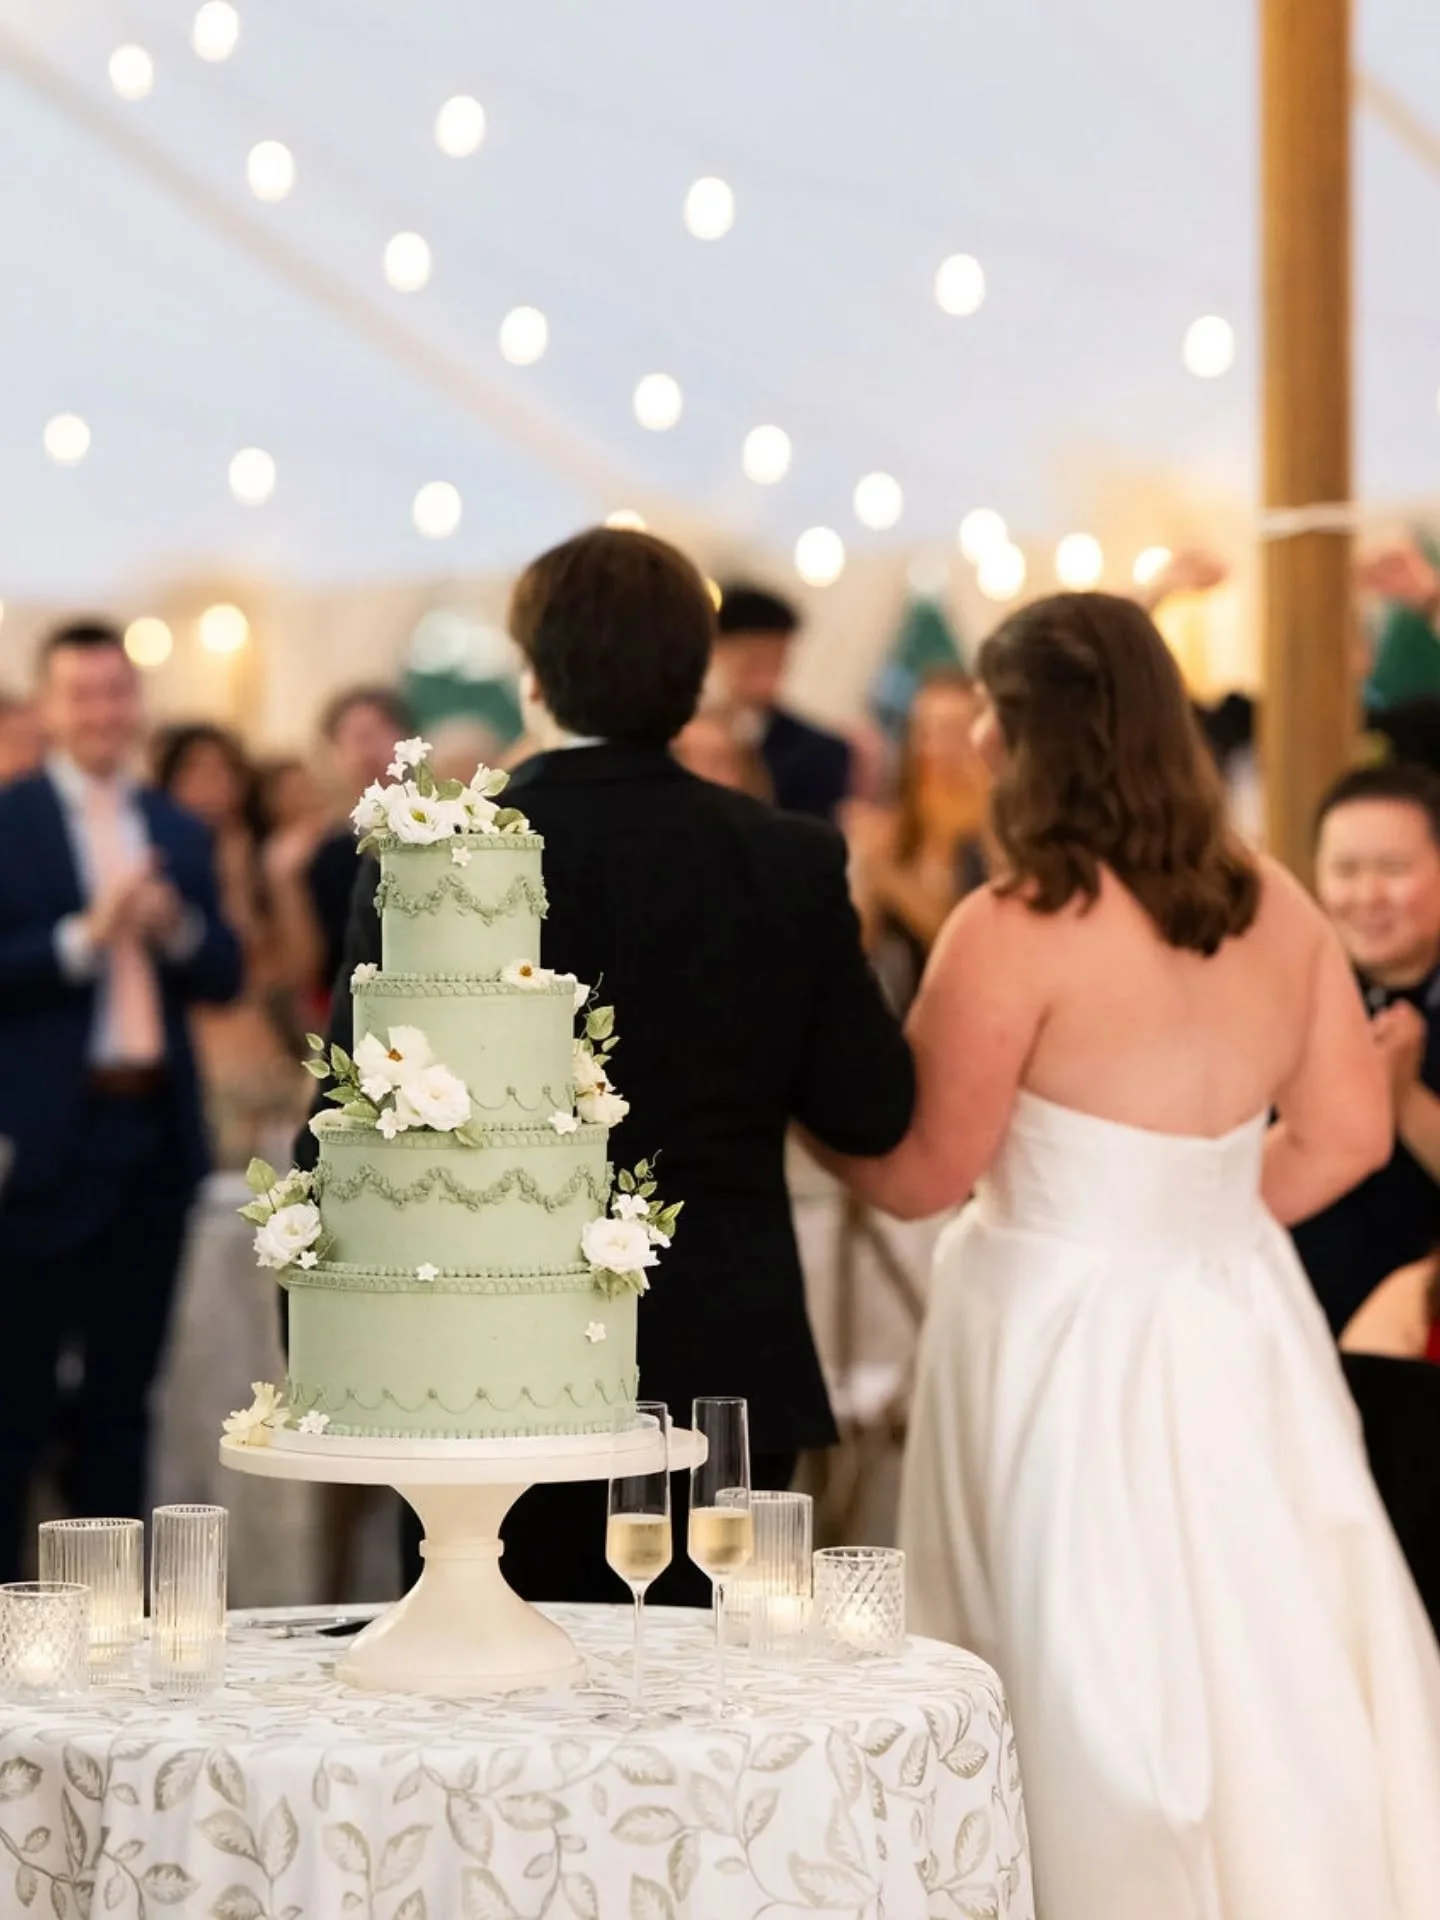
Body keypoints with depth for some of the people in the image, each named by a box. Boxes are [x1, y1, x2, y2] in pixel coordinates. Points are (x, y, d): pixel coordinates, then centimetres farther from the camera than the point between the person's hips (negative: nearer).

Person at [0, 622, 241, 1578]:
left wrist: (178, 929, -8)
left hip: (156, 1133, 5)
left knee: (124, 1390, 10)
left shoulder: (181, 833, 13)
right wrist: (87, 935, -21)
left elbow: (226, 976, 11)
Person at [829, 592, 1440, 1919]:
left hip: (1073, 1342, -6)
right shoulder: (1276, 908, 2)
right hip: (1236, 1330, 6)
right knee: (1262, 1669, 15)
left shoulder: (1018, 928, -17)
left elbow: (921, 1172, -12)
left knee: (1108, 1692, 5)